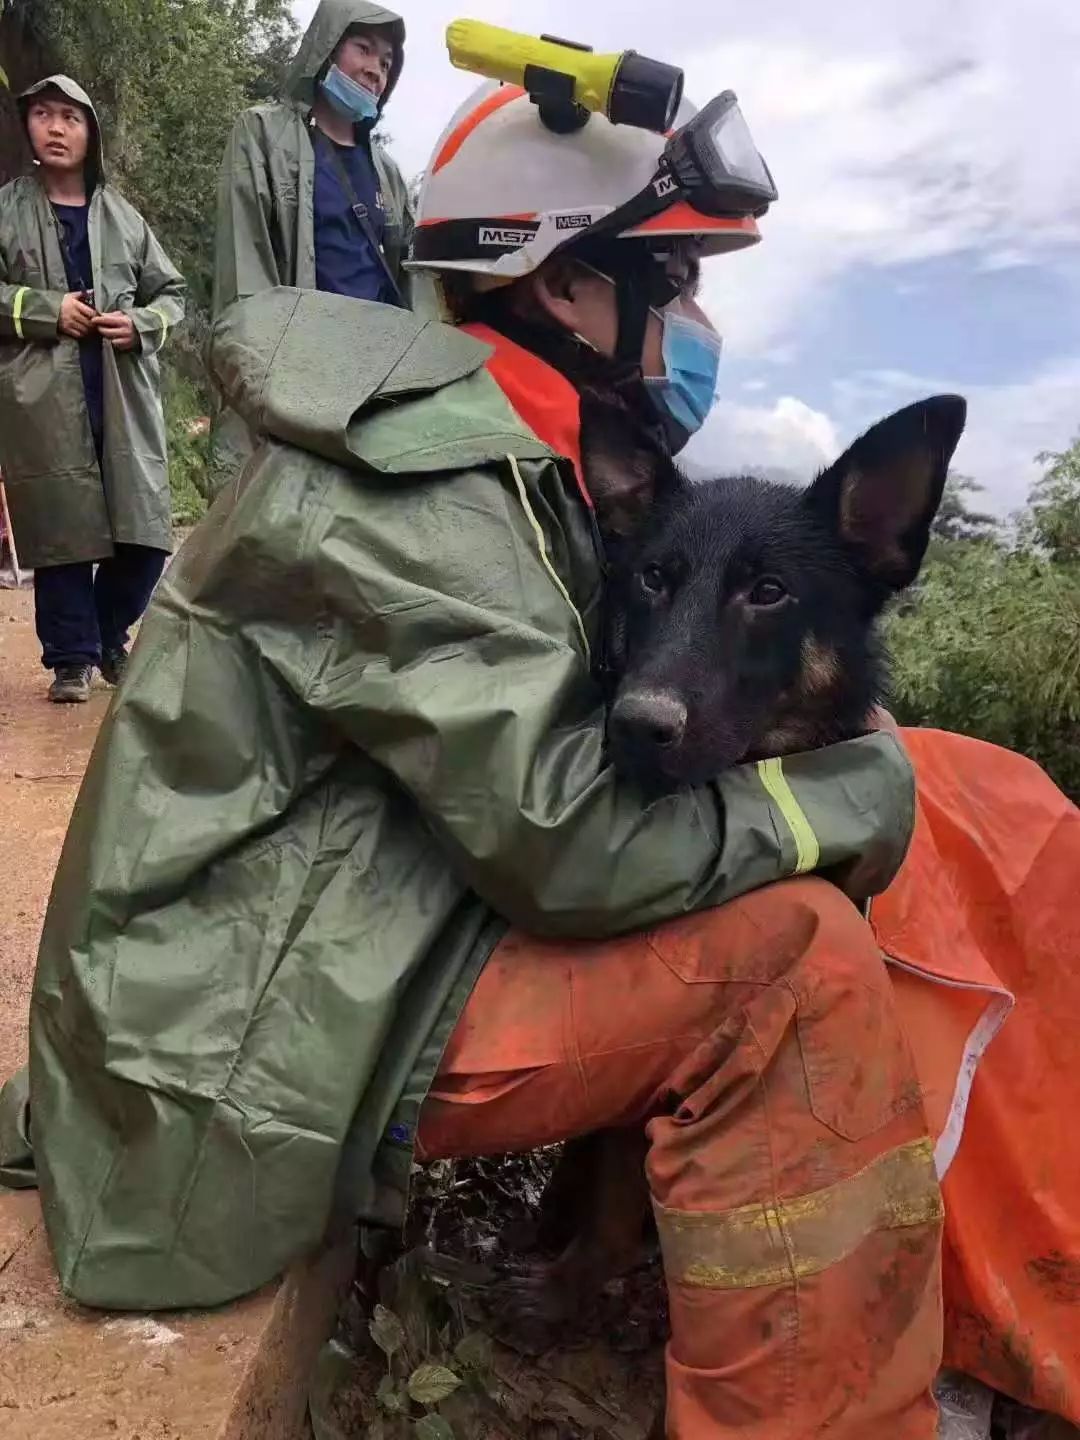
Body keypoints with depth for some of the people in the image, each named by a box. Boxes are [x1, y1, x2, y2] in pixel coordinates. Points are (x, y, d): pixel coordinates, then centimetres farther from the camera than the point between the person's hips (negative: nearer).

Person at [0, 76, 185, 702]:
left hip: (124, 396, 3)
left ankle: (110, 638, 23)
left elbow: (172, 293, 18)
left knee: (143, 531, 0)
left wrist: (140, 323, -2)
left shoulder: (123, 215, 13)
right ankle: (72, 656, 10)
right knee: (61, 530, -3)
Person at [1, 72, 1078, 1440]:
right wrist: (867, 785, -15)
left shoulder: (511, 453, 7)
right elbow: (566, 838, -28)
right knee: (790, 963, -22)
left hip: (360, 936, 9)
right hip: (259, 1034, -9)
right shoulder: (416, 472, -23)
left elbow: (569, 740, 9)